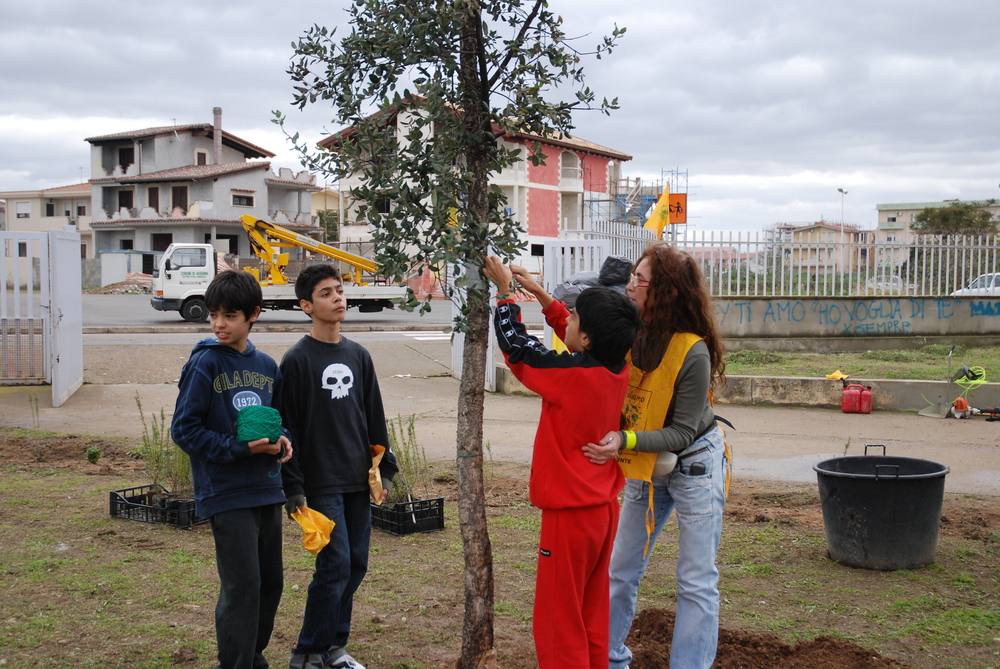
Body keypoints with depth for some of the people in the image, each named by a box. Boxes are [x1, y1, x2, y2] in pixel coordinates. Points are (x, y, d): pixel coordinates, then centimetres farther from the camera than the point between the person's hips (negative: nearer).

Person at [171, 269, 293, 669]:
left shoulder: (267, 366, 8)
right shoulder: (204, 363, -9)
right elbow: (184, 430, -10)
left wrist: (282, 440, -2)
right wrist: (239, 448, -18)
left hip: (267, 490, 6)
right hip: (227, 496, -6)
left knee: (270, 582, 15)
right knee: (241, 586, -5)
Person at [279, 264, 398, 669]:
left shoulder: (358, 356, 11)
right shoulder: (296, 360, -7)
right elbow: (287, 427, -9)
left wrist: (384, 469, 13)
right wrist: (293, 487, -12)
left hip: (358, 480, 6)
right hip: (321, 483, -6)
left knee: (356, 565, 8)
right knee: (335, 565, -9)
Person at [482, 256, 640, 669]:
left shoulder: (570, 374, -23)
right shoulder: (618, 371, -3)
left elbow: (514, 343, -9)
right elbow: (573, 340, 16)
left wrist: (504, 290, 4)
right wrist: (539, 294, 18)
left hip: (570, 514, -8)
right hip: (605, 507, 8)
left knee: (558, 623, 4)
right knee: (592, 616, 19)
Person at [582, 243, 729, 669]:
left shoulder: (694, 353, -28)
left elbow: (682, 432, -25)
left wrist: (625, 441, -37)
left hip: (693, 464, -6)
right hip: (644, 465, 6)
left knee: (696, 581, 3)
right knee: (621, 571, 14)